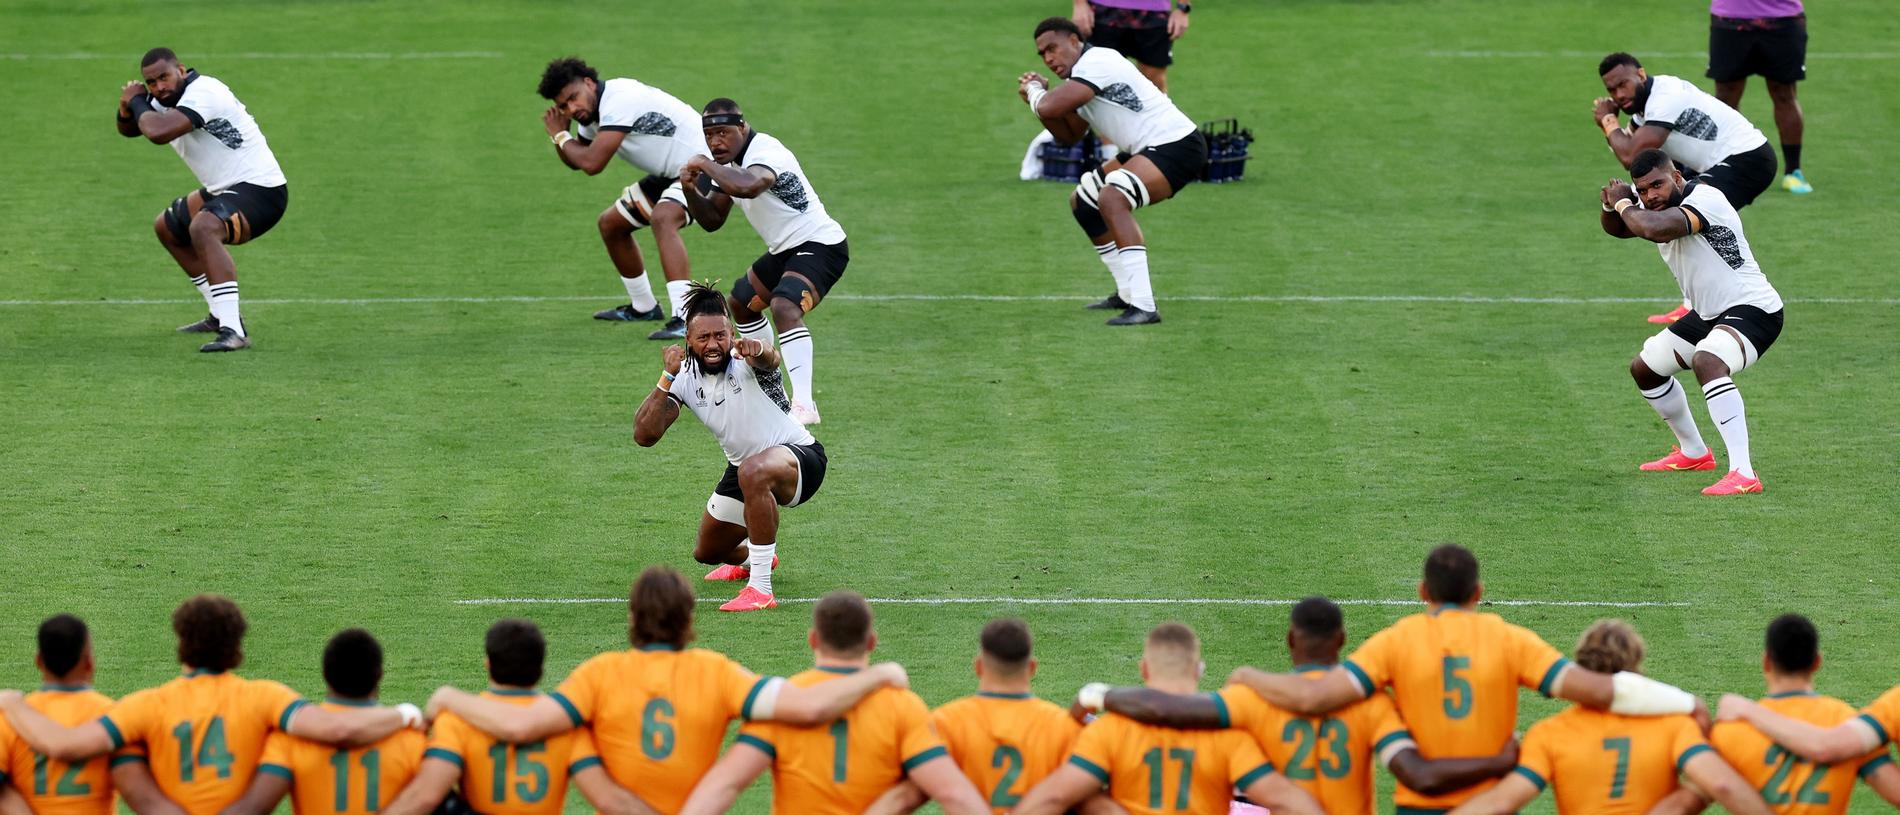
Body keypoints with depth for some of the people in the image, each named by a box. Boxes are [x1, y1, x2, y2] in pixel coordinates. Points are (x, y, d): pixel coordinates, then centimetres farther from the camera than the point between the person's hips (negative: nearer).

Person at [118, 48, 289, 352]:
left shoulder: (202, 93, -23)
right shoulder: (169, 97, 7)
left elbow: (158, 132, -36)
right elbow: (129, 130, 19)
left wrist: (137, 103, -16)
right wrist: (128, 110, -5)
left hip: (259, 190, -11)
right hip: (225, 190, 11)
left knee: (203, 228, -36)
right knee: (167, 228, 27)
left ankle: (233, 331, -41)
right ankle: (221, 316, 31)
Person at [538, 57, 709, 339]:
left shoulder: (618, 100, -25)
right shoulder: (591, 112, 6)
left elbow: (591, 163, -28)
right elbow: (574, 161, 20)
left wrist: (561, 137, -9)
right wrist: (561, 132, -2)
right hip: (668, 175, 11)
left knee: (663, 218, -36)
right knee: (610, 224, 19)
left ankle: (684, 319, -45)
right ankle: (643, 307, 35)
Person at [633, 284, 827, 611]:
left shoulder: (744, 360, -24)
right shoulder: (685, 378, -10)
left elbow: (770, 359, -51)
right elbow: (644, 435, -19)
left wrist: (757, 350, -75)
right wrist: (667, 377, -27)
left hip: (799, 455, -7)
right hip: (744, 466, 7)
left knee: (753, 471, -42)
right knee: (707, 553, 20)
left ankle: (760, 589, -37)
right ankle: (756, 557, 59)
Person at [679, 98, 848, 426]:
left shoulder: (765, 152, -23)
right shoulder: (730, 162, 8)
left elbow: (747, 186, -46)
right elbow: (712, 219, 14)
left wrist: (704, 164, -30)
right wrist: (690, 192, -5)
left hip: (820, 245, -11)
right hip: (786, 250, 11)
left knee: (785, 307, -32)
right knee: (742, 301, 26)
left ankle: (804, 405, -40)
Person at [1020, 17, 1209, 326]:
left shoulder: (1096, 62, -17)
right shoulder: (1083, 73, 15)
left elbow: (1050, 107, -27)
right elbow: (1069, 135, 23)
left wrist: (1033, 91, -4)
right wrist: (1039, 96, 8)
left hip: (1177, 145, -12)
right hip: (1147, 149, 12)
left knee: (1112, 199, -31)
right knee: (1082, 203, 20)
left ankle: (1143, 307, -36)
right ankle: (1129, 294, 27)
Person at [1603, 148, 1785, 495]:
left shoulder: (1704, 199, -25)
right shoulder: (1659, 207, 5)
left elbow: (1654, 229, -40)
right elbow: (1616, 229, 21)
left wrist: (1623, 204, -20)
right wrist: (1612, 206, -3)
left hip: (1753, 310, -11)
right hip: (1711, 314, 11)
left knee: (1707, 361, -38)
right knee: (1644, 369, 20)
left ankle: (1743, 473, -43)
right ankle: (1693, 453, 39)